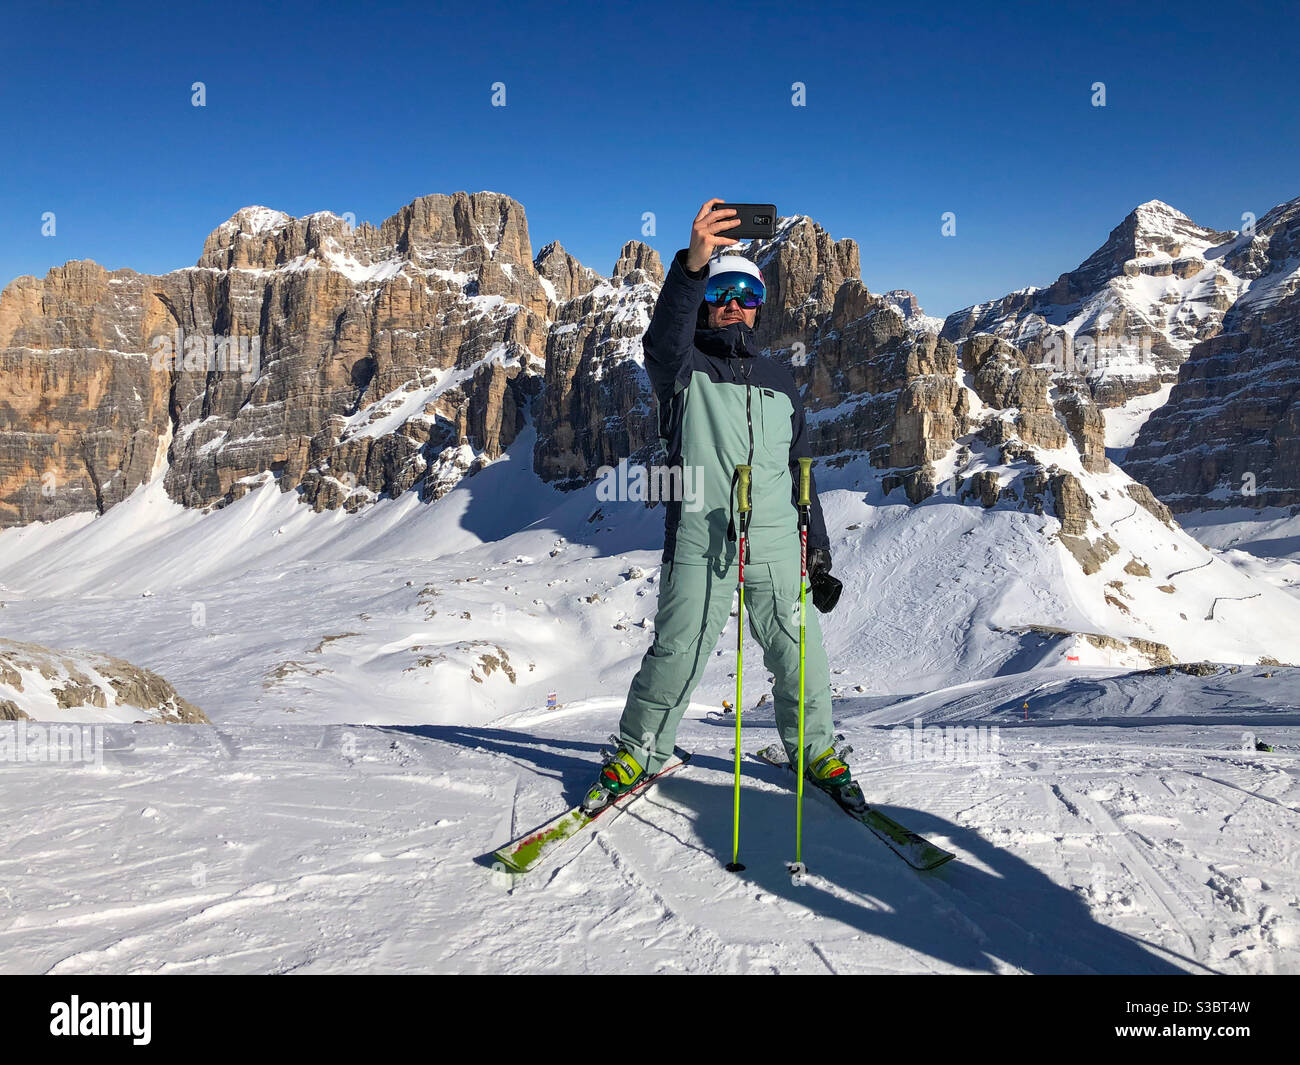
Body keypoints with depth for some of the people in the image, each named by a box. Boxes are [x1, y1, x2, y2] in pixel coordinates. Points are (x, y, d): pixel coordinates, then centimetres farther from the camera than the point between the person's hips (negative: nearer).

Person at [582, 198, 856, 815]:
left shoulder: (779, 382, 18)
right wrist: (692, 265, -36)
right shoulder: (686, 368, 7)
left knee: (798, 655, 5)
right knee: (675, 655, -1)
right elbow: (664, 340, -19)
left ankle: (813, 748, 28)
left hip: (777, 544, 3)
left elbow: (800, 474, 19)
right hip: (699, 543, -3)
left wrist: (818, 552, 15)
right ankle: (639, 750, 20)